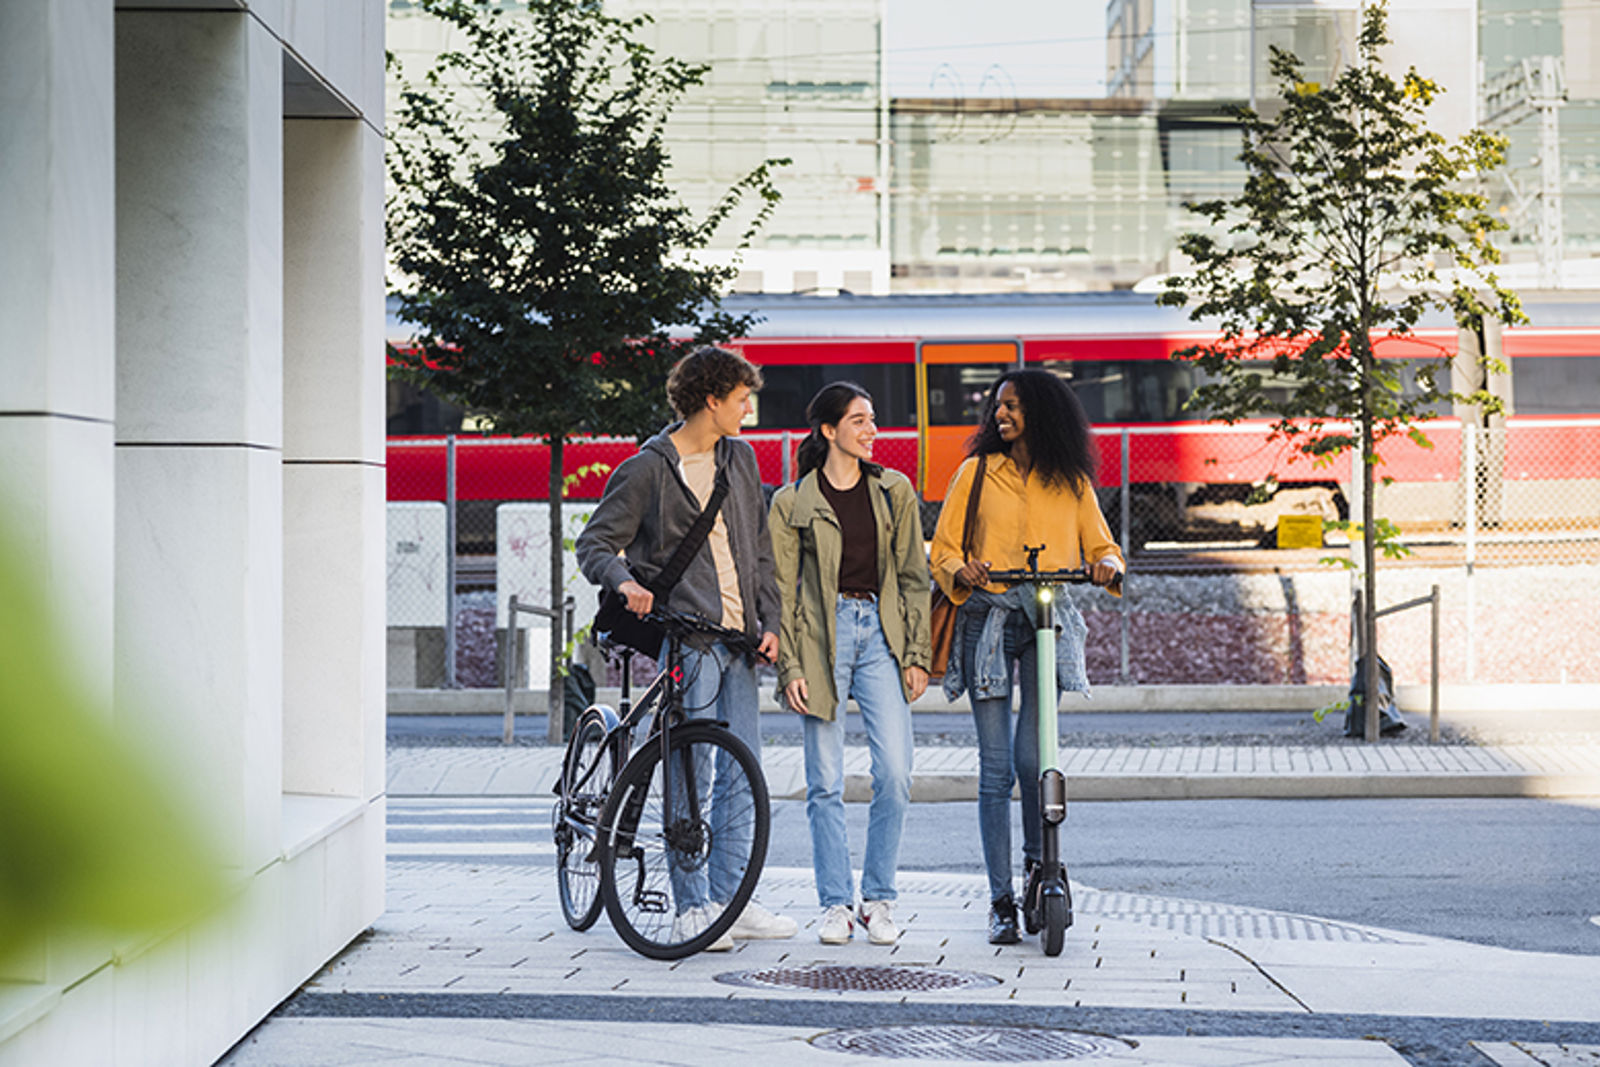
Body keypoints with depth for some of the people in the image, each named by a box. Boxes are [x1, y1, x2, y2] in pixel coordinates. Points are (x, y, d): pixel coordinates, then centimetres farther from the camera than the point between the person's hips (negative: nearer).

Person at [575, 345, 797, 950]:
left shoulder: (739, 459, 15)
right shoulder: (649, 469, -4)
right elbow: (595, 543, -4)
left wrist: (769, 622, 8)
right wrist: (624, 581, -24)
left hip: (738, 637, 6)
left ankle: (730, 900, 16)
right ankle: (691, 909, 0)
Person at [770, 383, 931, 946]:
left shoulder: (893, 490, 9)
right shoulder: (792, 502, 3)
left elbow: (913, 577, 10)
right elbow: (783, 590, 3)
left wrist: (916, 654, 3)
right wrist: (789, 667, -5)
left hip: (880, 631, 2)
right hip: (823, 635, -2)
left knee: (894, 774, -8)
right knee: (826, 782, 0)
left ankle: (878, 900, 6)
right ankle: (835, 904, 10)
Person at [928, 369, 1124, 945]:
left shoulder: (1071, 483, 12)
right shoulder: (977, 472, 10)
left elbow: (1100, 545, 17)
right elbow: (942, 551, 8)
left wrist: (1108, 565, -6)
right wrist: (961, 572, -14)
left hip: (1050, 620, 0)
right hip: (987, 620, 0)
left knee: (1030, 756, -14)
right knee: (995, 767, -2)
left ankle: (1038, 860, 12)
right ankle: (1001, 899, 4)